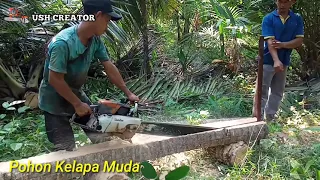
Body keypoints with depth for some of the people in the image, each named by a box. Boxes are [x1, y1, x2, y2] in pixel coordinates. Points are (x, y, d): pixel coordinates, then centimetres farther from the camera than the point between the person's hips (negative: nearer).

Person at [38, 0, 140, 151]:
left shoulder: (95, 39, -9)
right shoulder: (63, 42, -32)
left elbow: (109, 67, -1)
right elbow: (55, 79, -27)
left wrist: (128, 93, 1)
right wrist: (77, 104, -19)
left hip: (76, 93, 7)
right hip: (55, 100, -7)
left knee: (101, 137, 10)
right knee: (66, 148, -4)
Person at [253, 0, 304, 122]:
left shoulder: (297, 19, 2)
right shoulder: (268, 18, -9)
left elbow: (299, 41, -3)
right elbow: (270, 41, -18)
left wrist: (283, 45, -21)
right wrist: (276, 60, -31)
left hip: (284, 61, 4)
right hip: (268, 60, -4)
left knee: (278, 91, 11)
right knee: (262, 90, -2)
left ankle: (270, 117, 22)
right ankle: (258, 117, 4)